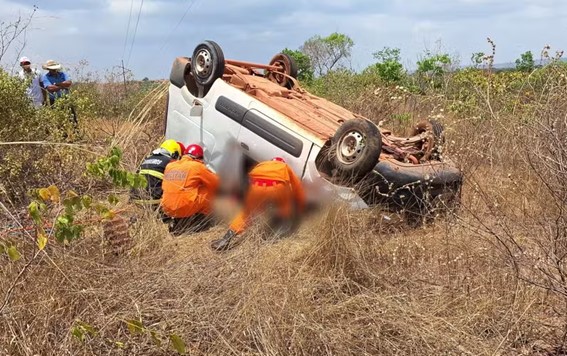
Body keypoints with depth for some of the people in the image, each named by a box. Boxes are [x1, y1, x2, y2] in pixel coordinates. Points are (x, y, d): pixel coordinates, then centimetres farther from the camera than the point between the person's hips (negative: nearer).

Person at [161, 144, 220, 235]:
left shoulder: (169, 166, 10)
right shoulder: (197, 166, -6)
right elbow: (216, 183, 4)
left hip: (168, 210, 6)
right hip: (186, 209, -6)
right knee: (211, 189, 10)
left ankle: (176, 222, 21)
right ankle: (204, 220, 17)